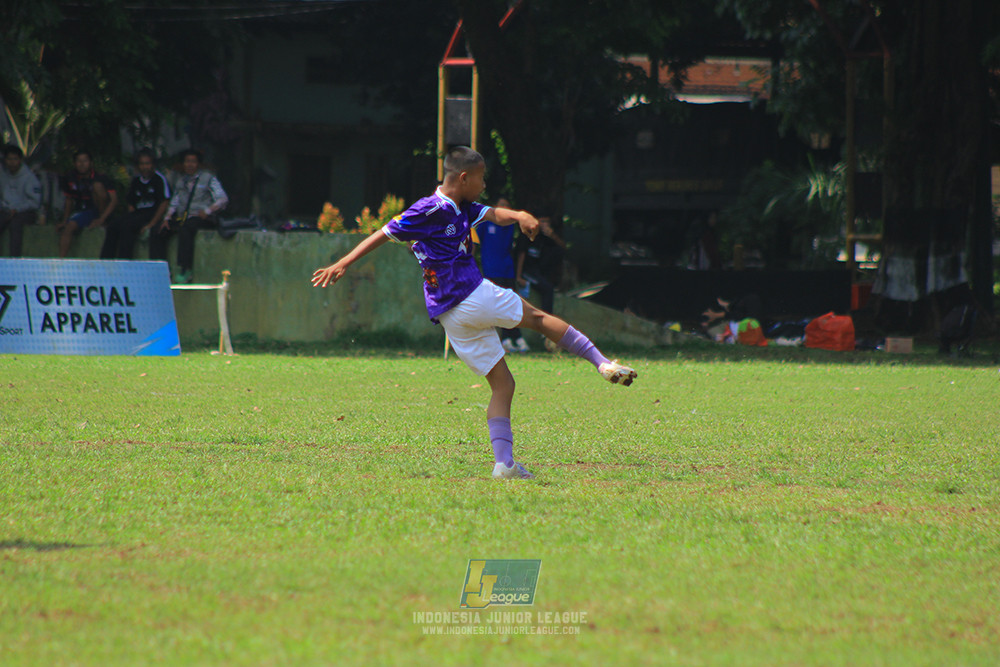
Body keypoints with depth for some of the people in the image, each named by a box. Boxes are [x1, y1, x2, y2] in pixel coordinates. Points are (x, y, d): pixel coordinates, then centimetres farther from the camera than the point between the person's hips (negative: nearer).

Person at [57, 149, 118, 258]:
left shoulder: (100, 178, -13)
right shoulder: (70, 178, 1)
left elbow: (114, 200, -19)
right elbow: (69, 200, 15)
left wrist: (101, 219, -28)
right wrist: (64, 220, 4)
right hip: (83, 211, 4)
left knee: (97, 185, -26)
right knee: (69, 227, -26)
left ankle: (102, 223, -18)